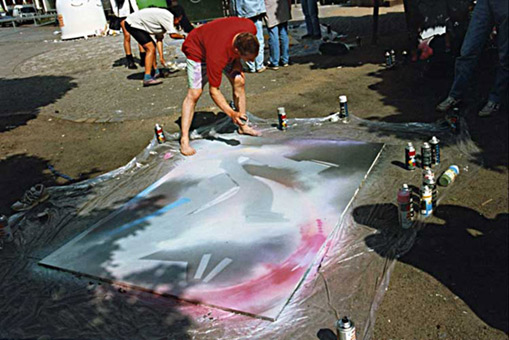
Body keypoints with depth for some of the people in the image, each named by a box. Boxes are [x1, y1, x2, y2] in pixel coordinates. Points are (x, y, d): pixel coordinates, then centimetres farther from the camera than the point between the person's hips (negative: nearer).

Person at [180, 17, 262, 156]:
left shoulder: (250, 29, -31)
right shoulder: (218, 57, -44)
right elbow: (213, 91, -32)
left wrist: (237, 64, -9)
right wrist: (231, 113, -37)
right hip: (197, 49, -6)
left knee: (239, 81, -5)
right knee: (194, 93, -15)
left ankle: (243, 126, 9)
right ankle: (184, 140, -11)